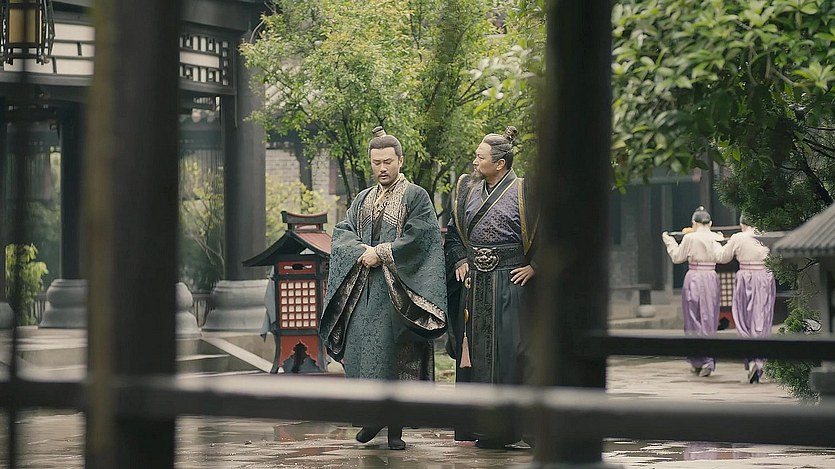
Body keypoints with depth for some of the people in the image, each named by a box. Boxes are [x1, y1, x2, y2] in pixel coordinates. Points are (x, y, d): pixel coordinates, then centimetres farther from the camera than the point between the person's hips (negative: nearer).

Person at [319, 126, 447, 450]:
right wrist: (362, 252, -11)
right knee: (359, 349, -3)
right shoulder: (363, 199, 19)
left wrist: (380, 254, -13)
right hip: (362, 289, 5)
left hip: (397, 289, -5)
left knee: (395, 352, -6)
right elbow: (342, 232, 8)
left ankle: (396, 427, -1)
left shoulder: (415, 197, 2)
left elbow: (417, 238, -10)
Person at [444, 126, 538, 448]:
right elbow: (453, 232, 20)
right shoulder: (467, 191, 10)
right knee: (473, 349, 5)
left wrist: (534, 267, -10)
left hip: (509, 282, -5)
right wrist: (459, 261, 5)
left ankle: (507, 426, -1)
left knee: (508, 352, -6)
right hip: (474, 283, 5)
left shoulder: (523, 193, -6)